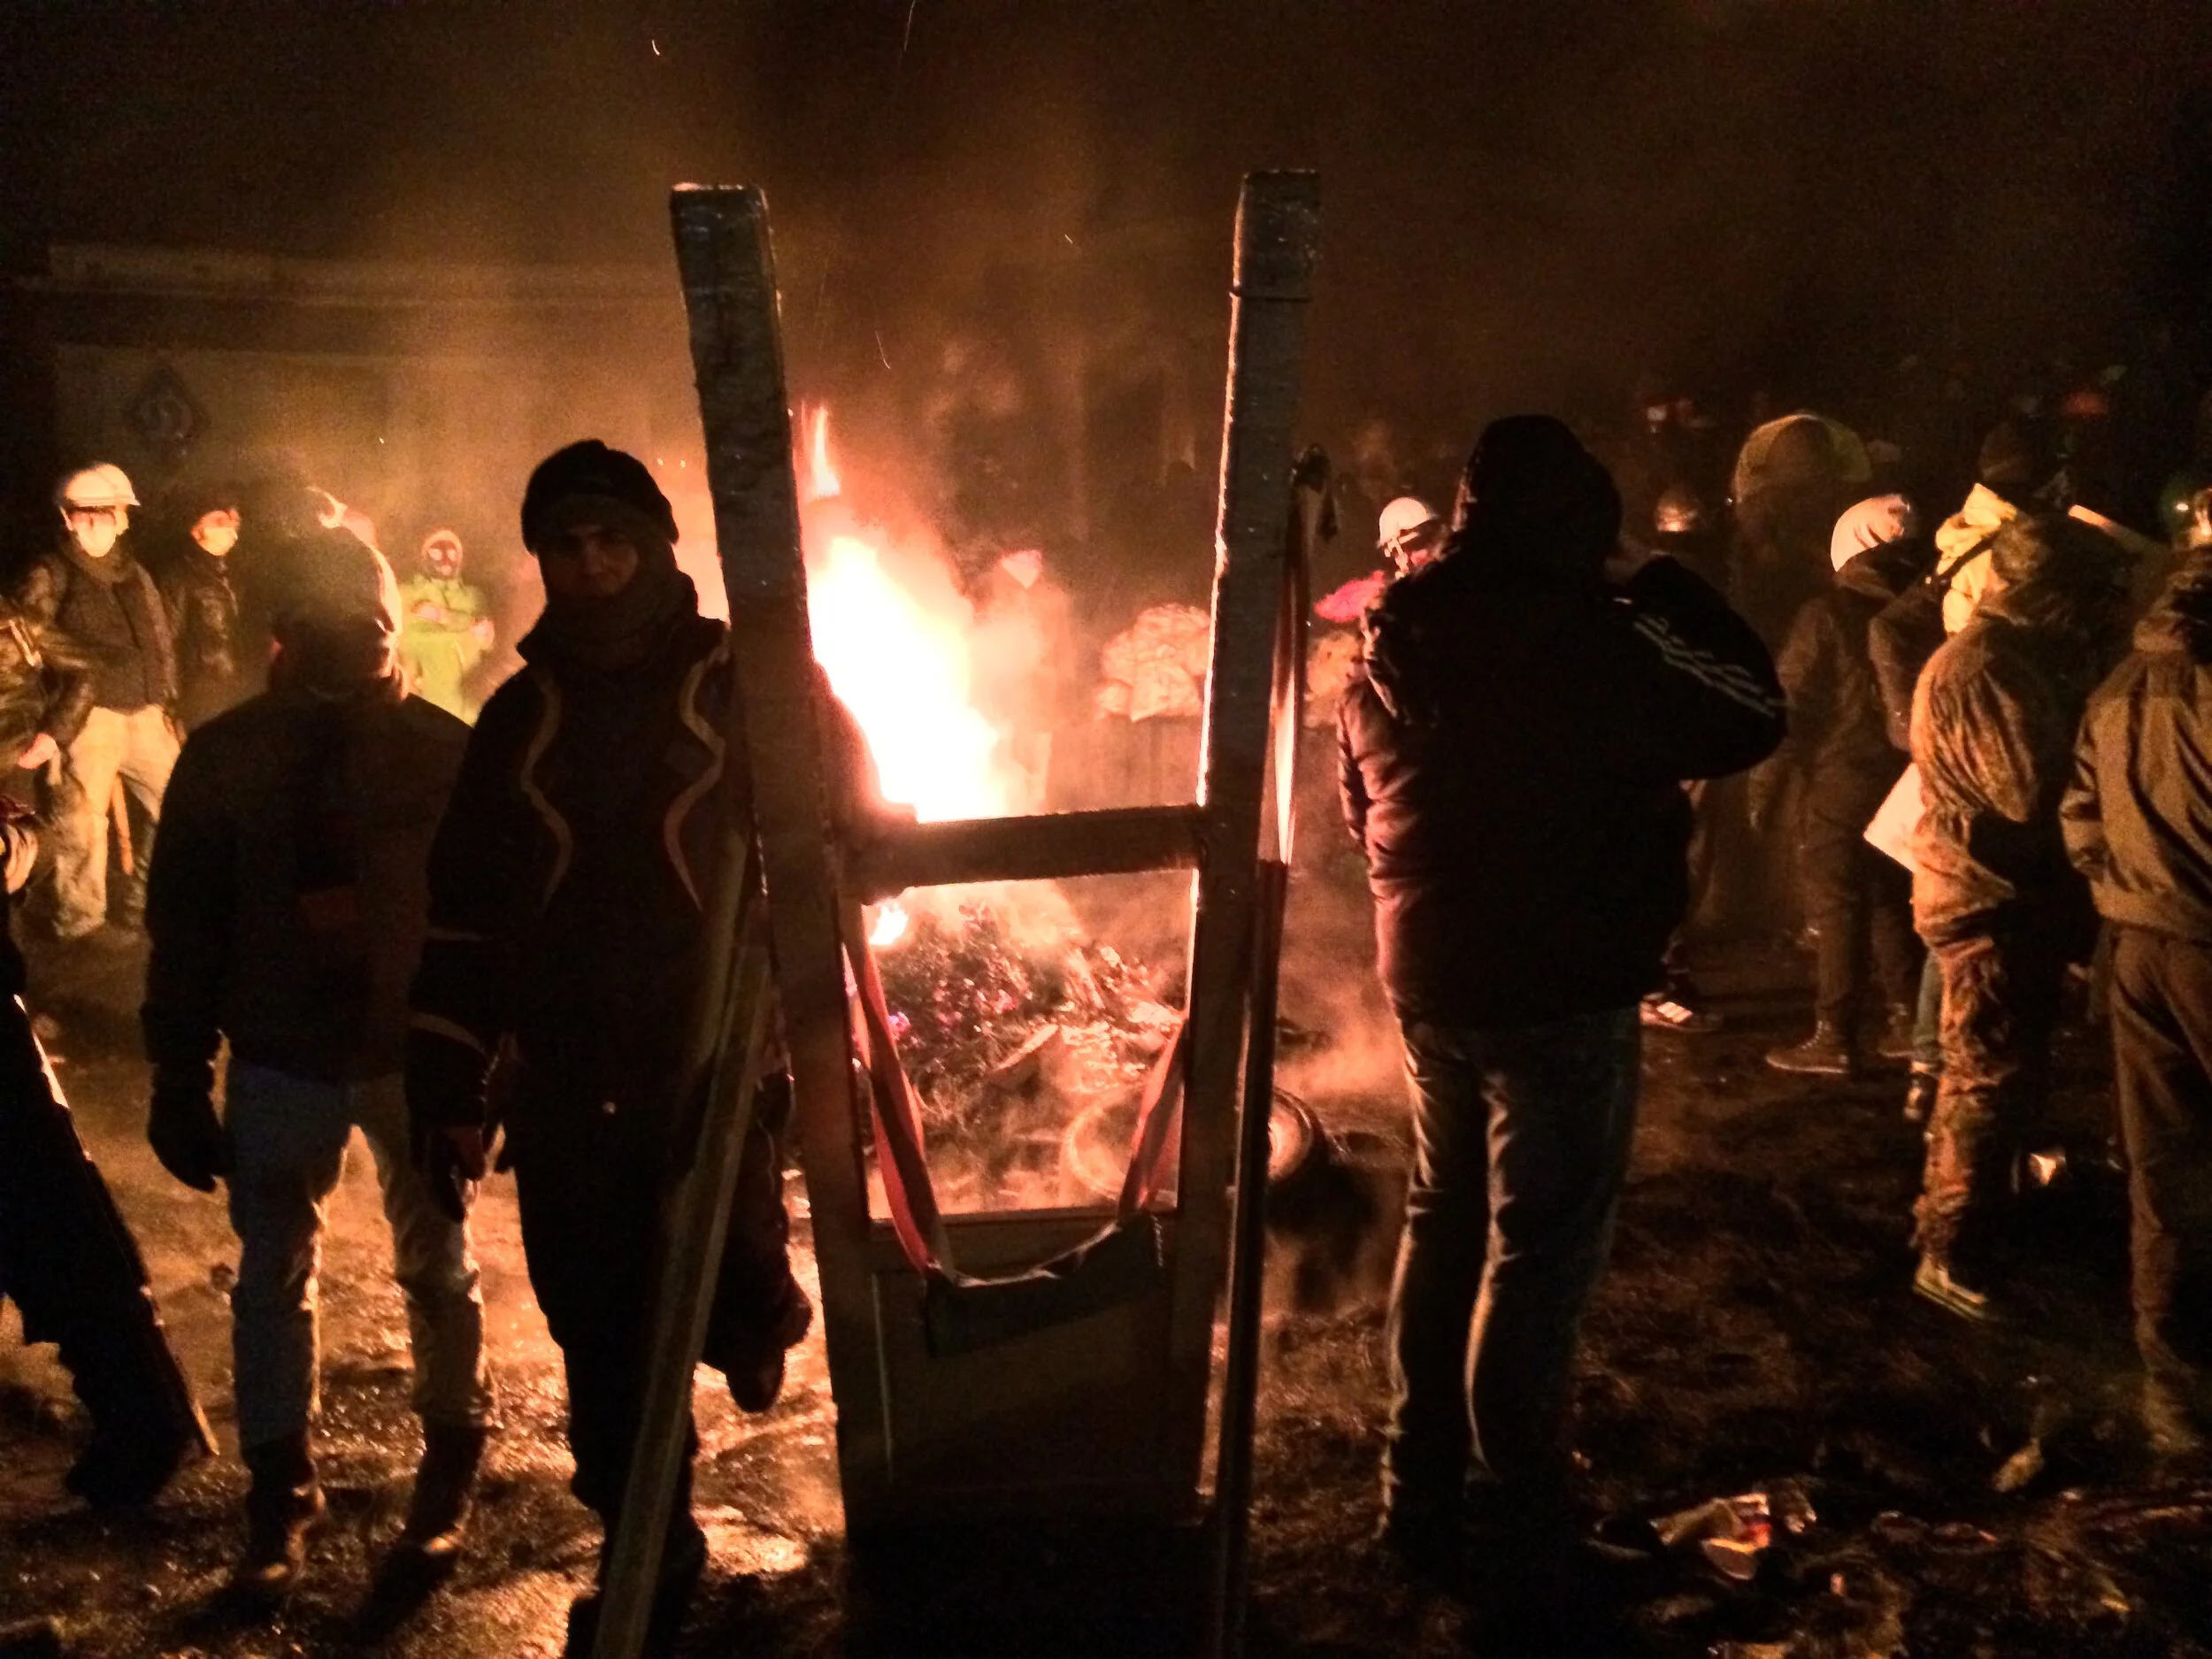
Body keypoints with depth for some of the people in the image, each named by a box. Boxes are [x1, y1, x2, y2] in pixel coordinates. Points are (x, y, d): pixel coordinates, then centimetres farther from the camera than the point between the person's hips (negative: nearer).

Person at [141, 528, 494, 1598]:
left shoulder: (444, 751, -5)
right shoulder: (224, 757, -1)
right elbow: (183, 926, 1)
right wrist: (181, 1080, -1)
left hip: (416, 1053, -1)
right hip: (279, 1059, 1)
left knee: (436, 1266, 12)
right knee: (273, 1275, 7)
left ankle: (451, 1462, 30)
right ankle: (280, 1490, 24)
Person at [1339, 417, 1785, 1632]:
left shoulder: (1392, 646, 3)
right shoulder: (1594, 640, -18)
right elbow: (1751, 714, -8)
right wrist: (1658, 584, -2)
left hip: (1427, 978, 7)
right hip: (1559, 993, -7)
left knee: (1443, 1219, 19)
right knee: (1538, 1252, 3)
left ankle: (1419, 1495, 29)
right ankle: (1520, 1531, 12)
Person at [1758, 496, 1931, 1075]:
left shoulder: (1827, 614, -10)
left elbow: (1792, 700, -11)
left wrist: (1767, 775, -5)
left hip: (1840, 781, -5)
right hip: (1902, 781, 5)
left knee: (1835, 909, -1)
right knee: (1892, 902, 17)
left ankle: (1834, 1037, 1)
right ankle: (1906, 1021, 20)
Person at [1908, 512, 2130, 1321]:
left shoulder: (2015, 655, 12)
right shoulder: (1982, 669, -20)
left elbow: (2039, 774, 9)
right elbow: (2034, 792, -26)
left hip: (2013, 892, 10)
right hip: (1991, 897, -10)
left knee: (1990, 1072, 20)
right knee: (1993, 1078, -6)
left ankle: (1951, 1213, 35)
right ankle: (1953, 1255, 0)